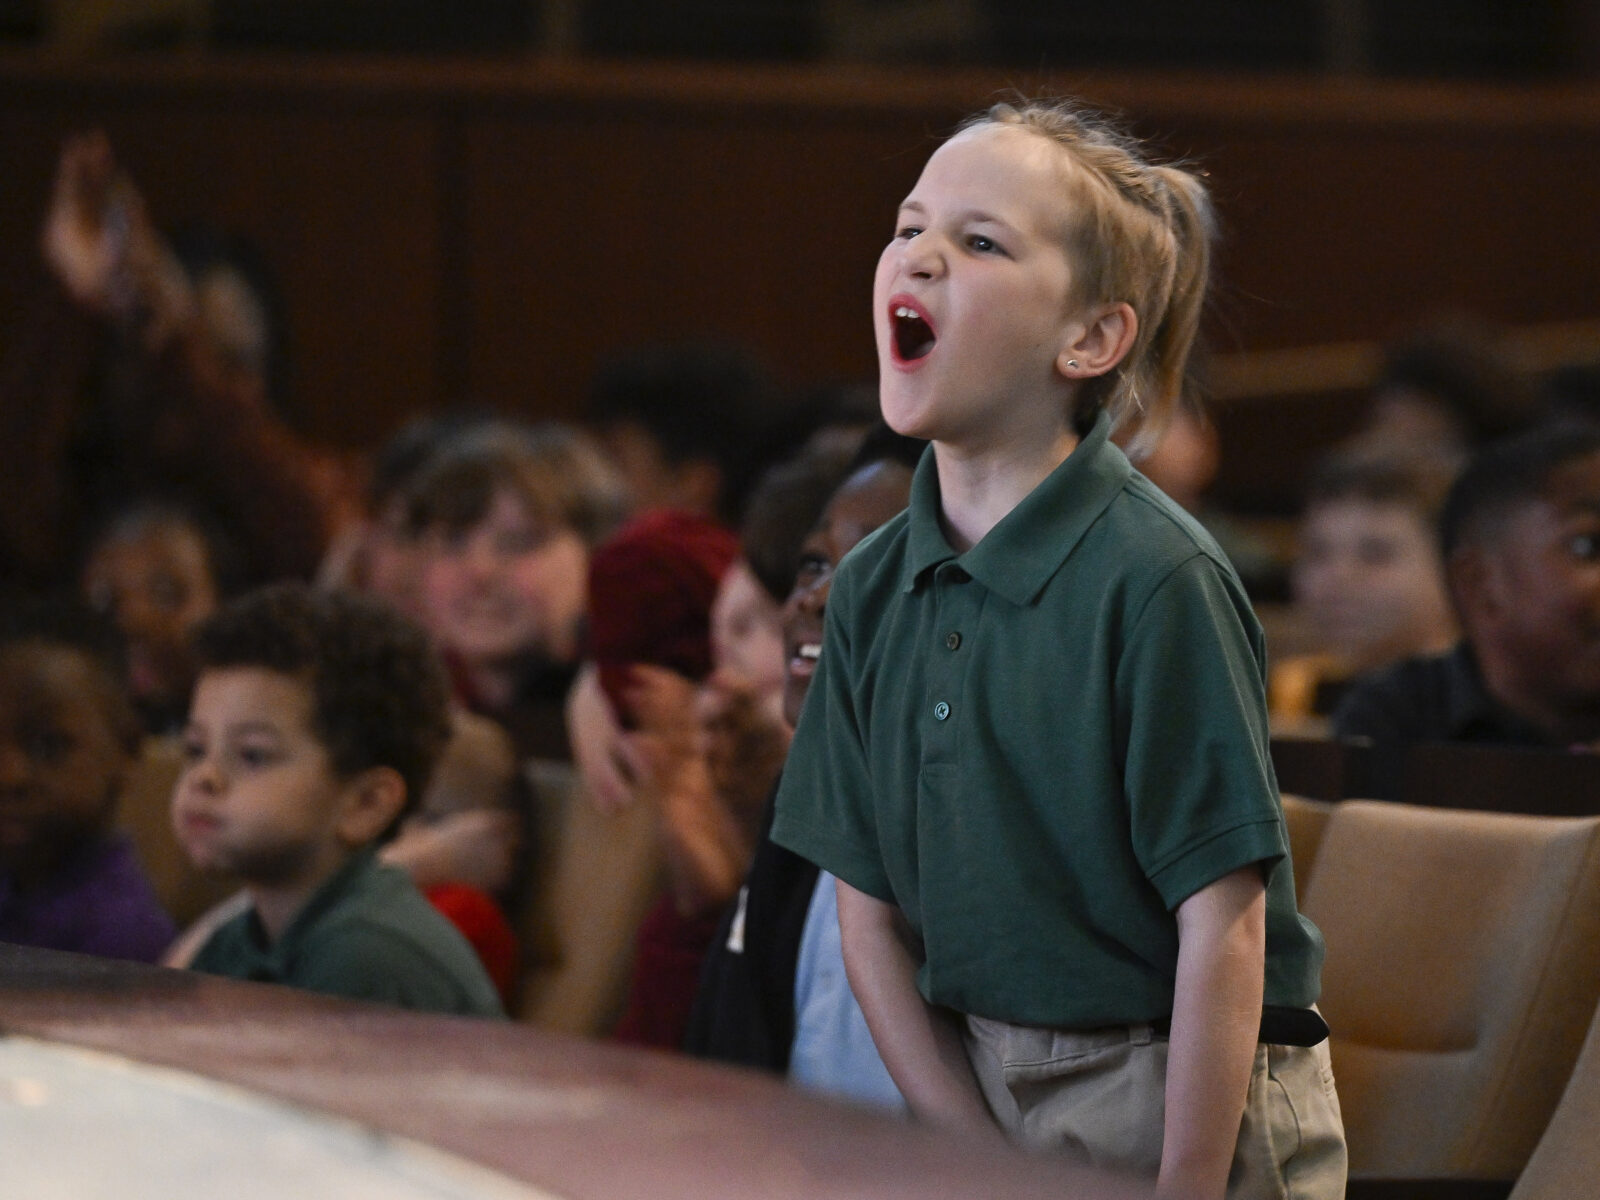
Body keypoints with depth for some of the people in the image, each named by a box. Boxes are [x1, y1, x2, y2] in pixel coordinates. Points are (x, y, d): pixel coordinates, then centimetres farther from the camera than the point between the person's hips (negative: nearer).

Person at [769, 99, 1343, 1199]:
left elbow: (1224, 923, -15)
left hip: (1193, 1108, -5)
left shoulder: (1155, 580, -15)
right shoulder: (875, 586, 3)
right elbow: (870, 913, 5)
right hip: (976, 1090, 6)